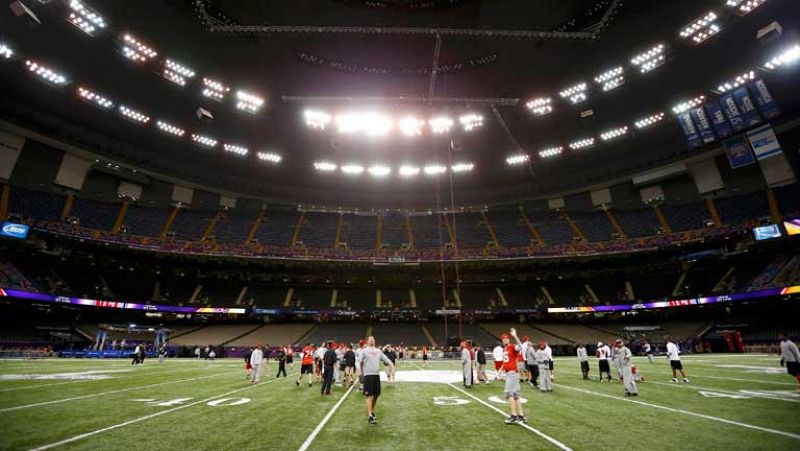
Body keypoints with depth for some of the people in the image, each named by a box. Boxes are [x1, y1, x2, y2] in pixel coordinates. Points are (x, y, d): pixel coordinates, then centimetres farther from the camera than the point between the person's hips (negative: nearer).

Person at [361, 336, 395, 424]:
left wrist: (391, 365, -7)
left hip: (377, 375, 5)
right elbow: (361, 362, 3)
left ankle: (372, 412, 30)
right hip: (368, 375, -5)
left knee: (376, 395, 11)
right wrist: (362, 372, 0)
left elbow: (386, 359, 9)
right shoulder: (364, 351, 1)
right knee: (370, 395, -7)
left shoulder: (379, 351, 14)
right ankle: (369, 416, -5)